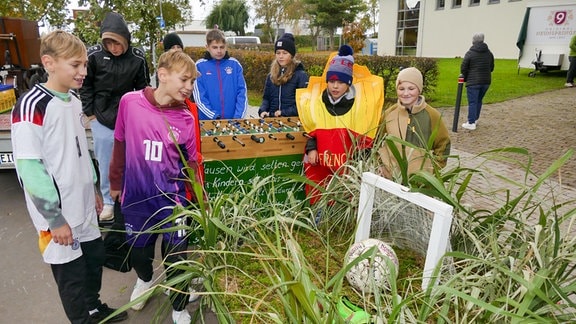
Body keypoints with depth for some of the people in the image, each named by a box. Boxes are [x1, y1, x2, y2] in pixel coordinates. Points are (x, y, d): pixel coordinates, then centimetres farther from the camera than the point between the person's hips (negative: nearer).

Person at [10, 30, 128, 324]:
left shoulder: (73, 100, 5)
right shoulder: (32, 106, -20)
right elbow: (28, 168, -21)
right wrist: (55, 219, -18)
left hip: (83, 206, 8)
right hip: (57, 213, -7)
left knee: (94, 258, 20)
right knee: (71, 272, 7)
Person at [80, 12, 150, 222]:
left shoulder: (137, 58, -9)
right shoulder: (94, 55, -9)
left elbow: (143, 89, 3)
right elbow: (85, 87, 2)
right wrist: (90, 114, -1)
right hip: (101, 120, 0)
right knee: (105, 163, 10)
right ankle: (108, 202, 26)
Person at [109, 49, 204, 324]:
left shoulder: (186, 119, -9)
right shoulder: (130, 103, -10)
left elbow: (191, 164, -2)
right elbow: (120, 145, 3)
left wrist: (201, 203, -4)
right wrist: (115, 183, 12)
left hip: (172, 199, -1)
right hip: (136, 197, 1)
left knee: (176, 257, 7)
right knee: (138, 251, 20)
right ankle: (144, 279, 55)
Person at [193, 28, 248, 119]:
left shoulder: (235, 64, 3)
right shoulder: (200, 66, -1)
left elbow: (242, 92, 0)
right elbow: (199, 96, -5)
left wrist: (238, 116, -11)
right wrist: (214, 116, -14)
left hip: (233, 120, 1)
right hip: (208, 120, -1)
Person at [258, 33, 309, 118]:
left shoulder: (301, 75, 0)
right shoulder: (271, 76, 15)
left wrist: (284, 112, -14)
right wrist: (263, 110, -1)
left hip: (292, 119, -4)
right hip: (271, 118, 4)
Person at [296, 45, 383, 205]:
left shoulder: (361, 104, -4)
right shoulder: (317, 102, 3)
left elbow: (365, 138, 1)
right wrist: (311, 149, -4)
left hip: (349, 167, -2)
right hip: (320, 165, 2)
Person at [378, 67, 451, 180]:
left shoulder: (432, 115, -5)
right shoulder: (389, 113, 1)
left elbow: (443, 145, 3)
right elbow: (379, 142, 13)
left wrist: (433, 169, -5)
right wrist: (382, 166, 6)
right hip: (391, 177, 2)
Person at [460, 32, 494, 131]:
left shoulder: (470, 53, -9)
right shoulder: (489, 53, 9)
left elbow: (463, 68, -7)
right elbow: (491, 68, 15)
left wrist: (465, 78, 9)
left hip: (473, 82, -6)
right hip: (486, 81, 6)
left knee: (472, 102, -3)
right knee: (479, 101, 18)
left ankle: (471, 123, -4)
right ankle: (475, 119, 26)